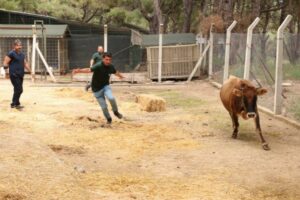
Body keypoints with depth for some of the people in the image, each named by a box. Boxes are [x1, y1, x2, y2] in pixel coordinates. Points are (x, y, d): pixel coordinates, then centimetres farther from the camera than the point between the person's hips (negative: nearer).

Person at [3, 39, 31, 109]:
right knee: (19, 90, -13)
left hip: (20, 75, 8)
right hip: (14, 75, -8)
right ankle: (16, 104, -4)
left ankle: (13, 104, 23)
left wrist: (30, 71, 15)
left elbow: (25, 64, 22)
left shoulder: (22, 54, 16)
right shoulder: (11, 54, -7)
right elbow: (5, 63, -8)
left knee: (18, 90, 12)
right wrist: (7, 72, -13)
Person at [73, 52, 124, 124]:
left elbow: (116, 72, 17)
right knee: (104, 107, 1)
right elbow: (89, 70, -42)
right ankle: (109, 119, 30)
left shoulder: (111, 67, -7)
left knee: (111, 98, -26)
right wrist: (79, 70, -61)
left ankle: (116, 112, 1)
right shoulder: (98, 66, -24)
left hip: (106, 86, 3)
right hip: (97, 89, -3)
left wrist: (120, 76, 39)